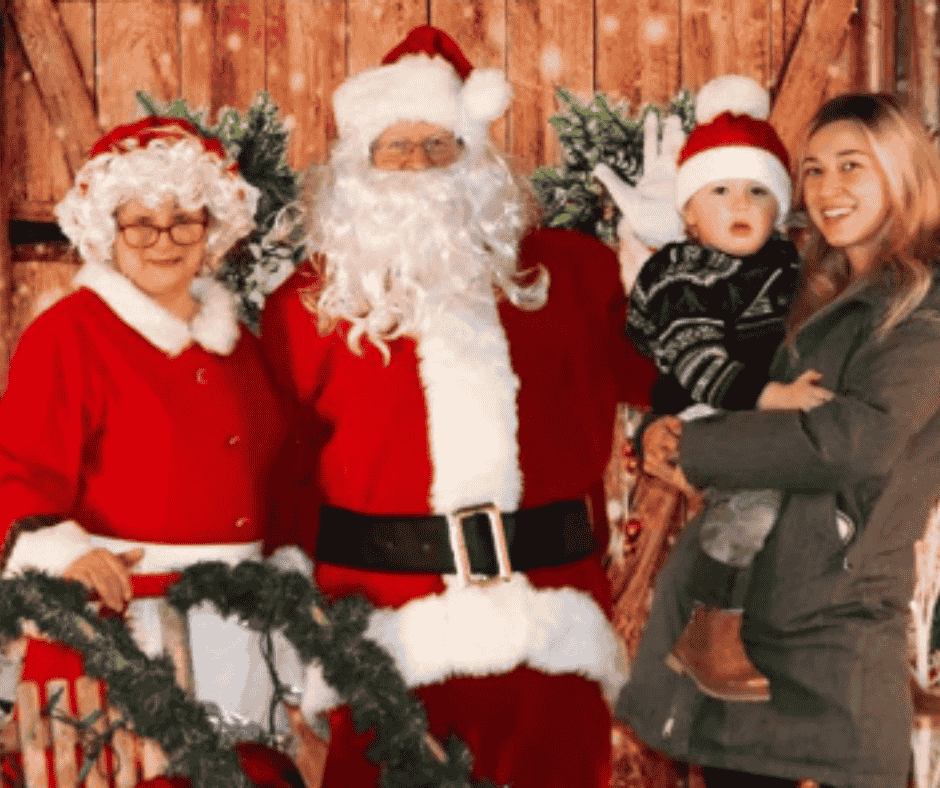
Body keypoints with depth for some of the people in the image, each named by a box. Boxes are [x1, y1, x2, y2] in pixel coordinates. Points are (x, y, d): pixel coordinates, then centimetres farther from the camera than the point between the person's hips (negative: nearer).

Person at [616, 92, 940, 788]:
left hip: (834, 624, -7)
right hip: (729, 607, 7)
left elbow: (857, 439, -21)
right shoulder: (819, 298, 17)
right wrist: (671, 433, -5)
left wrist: (697, 452, -13)